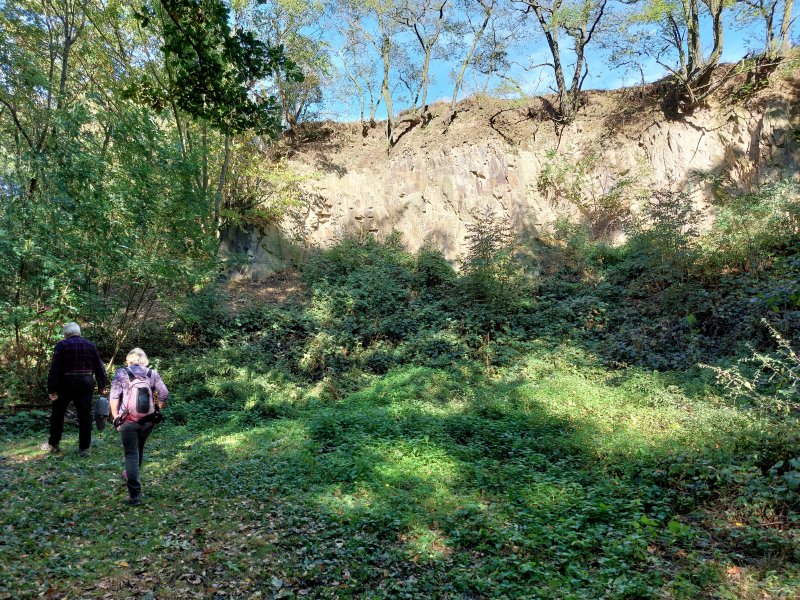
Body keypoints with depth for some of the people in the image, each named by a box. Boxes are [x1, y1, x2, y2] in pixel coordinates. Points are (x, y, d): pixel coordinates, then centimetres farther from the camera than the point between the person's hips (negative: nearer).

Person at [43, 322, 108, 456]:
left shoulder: (62, 345, -3)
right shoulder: (90, 345, 6)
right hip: (86, 383, 2)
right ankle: (84, 448, 7)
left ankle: (53, 444, 27)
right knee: (85, 415, 5)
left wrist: (52, 389, -7)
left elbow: (54, 368, -8)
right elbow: (99, 367, 6)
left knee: (57, 413, 16)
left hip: (66, 383, -2)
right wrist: (102, 386, 11)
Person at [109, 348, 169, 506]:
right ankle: (131, 475, 47)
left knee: (131, 454, 2)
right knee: (139, 449, 24)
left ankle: (135, 495, -3)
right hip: (148, 420, 3)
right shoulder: (152, 373, 4)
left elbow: (114, 397, -7)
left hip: (128, 420, -2)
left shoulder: (121, 373, 0)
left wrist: (115, 417, -1)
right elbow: (164, 394, -1)